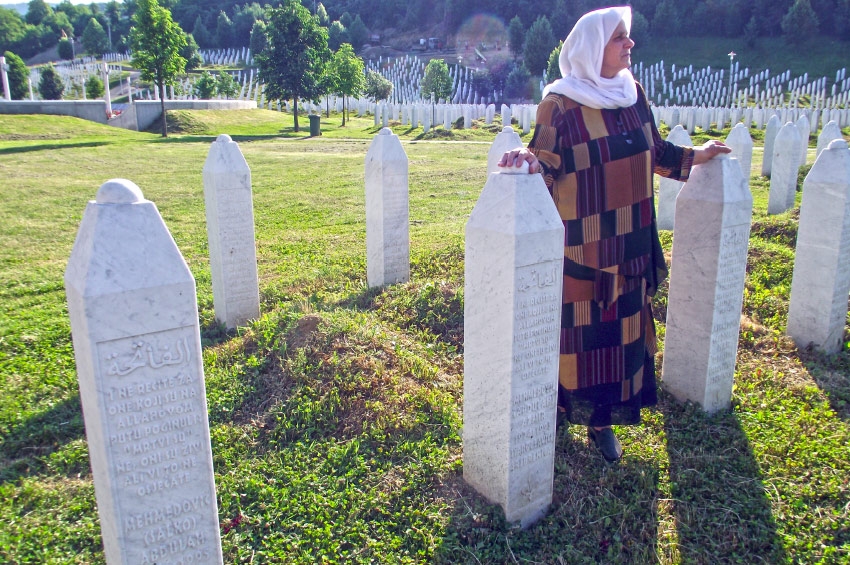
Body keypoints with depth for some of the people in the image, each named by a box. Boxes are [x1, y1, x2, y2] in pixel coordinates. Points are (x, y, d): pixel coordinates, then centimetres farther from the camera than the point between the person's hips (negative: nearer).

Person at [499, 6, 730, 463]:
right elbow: (546, 167, -15)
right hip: (578, 248, -6)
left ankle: (601, 420, 25)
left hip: (627, 245, 6)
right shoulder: (560, 105, -12)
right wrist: (530, 161, -36)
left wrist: (694, 157, 21)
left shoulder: (632, 94, 6)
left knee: (621, 330, 11)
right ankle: (559, 408, 26)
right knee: (574, 331, 5)